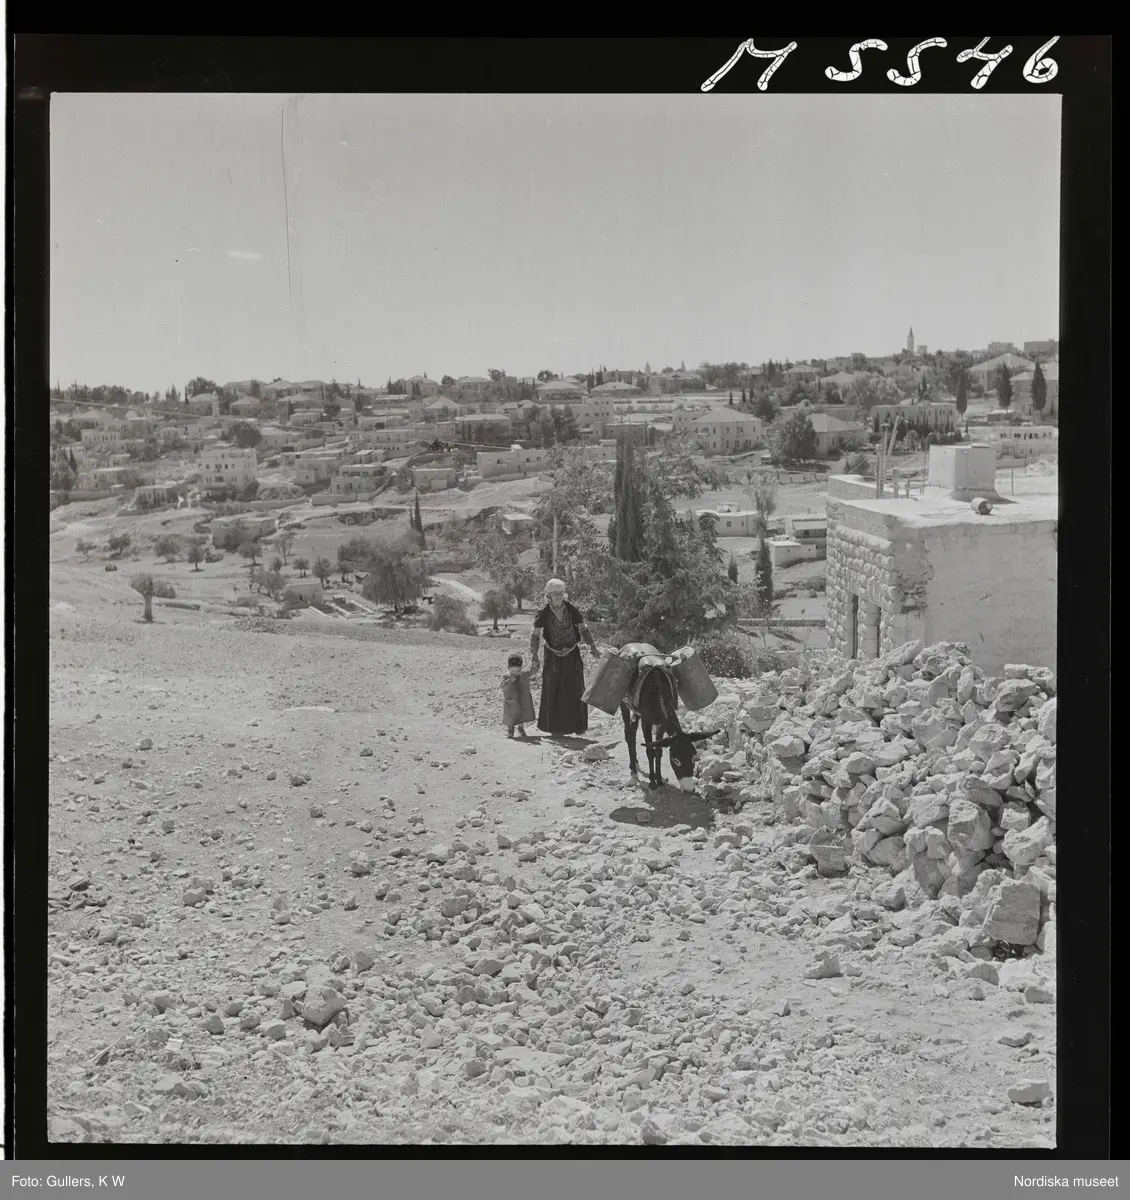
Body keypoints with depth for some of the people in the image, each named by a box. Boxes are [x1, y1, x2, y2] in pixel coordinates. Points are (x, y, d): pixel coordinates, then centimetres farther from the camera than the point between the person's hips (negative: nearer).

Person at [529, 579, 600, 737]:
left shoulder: (572, 610, -10)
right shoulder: (544, 614, -12)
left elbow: (584, 629, 3)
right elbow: (536, 635, -2)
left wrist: (593, 648, 2)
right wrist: (534, 657, -6)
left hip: (572, 654, 1)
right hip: (553, 656, -1)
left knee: (576, 689, -1)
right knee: (554, 691, 1)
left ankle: (577, 725, 9)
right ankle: (554, 727, 10)